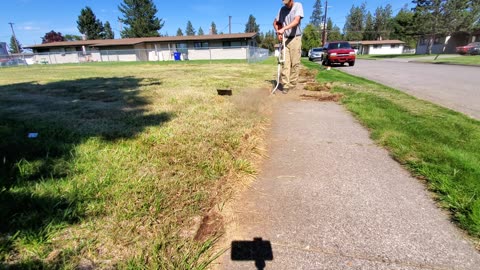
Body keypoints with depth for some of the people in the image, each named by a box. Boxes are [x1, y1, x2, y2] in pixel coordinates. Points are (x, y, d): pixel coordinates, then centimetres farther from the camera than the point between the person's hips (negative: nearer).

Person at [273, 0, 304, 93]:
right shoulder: (282, 9, 8)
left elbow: (296, 21, -20)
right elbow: (275, 23, 20)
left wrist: (283, 29, -31)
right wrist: (278, 32, 1)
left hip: (295, 39, -3)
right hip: (285, 39, 3)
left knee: (295, 63, -3)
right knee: (285, 62, -4)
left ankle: (292, 84, 5)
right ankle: (285, 85, -5)